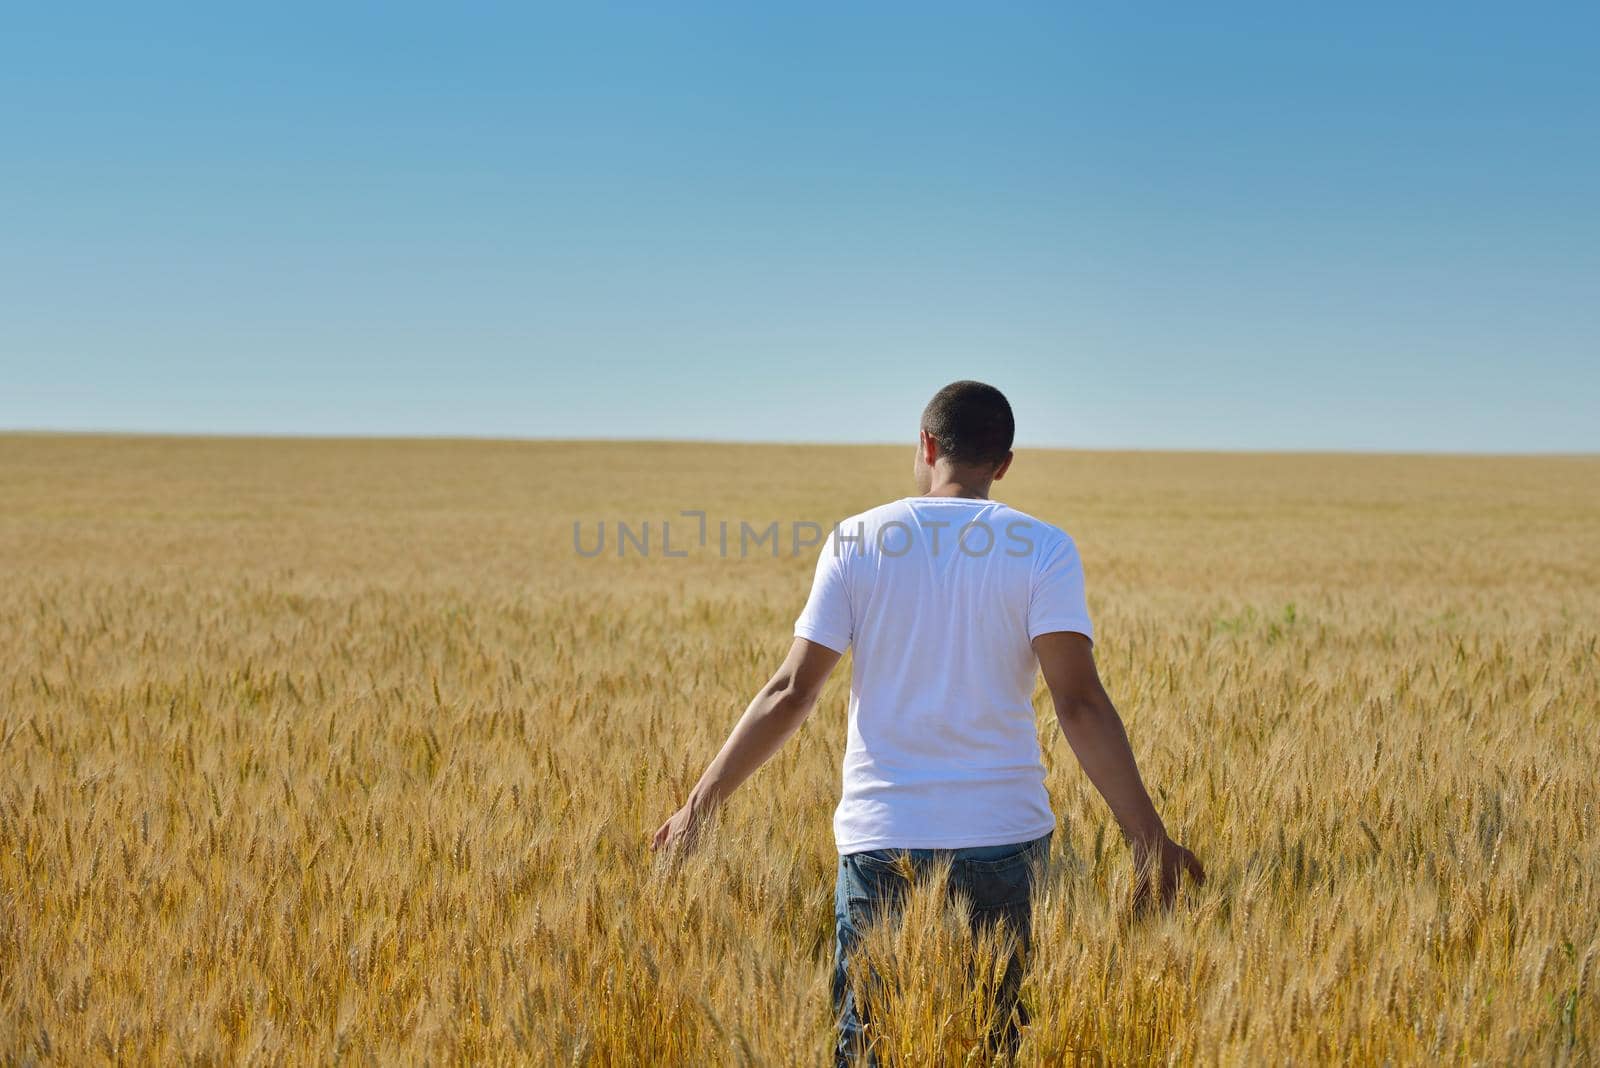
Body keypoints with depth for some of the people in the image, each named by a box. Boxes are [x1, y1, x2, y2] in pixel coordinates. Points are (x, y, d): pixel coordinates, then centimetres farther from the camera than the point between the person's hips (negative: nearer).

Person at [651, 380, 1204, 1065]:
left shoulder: (856, 542, 1)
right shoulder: (1041, 549, -2)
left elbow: (789, 694, -2)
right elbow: (1079, 704, -12)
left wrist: (699, 806, 5)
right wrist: (1149, 839, -11)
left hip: (879, 837, 0)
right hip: (1002, 836, 0)